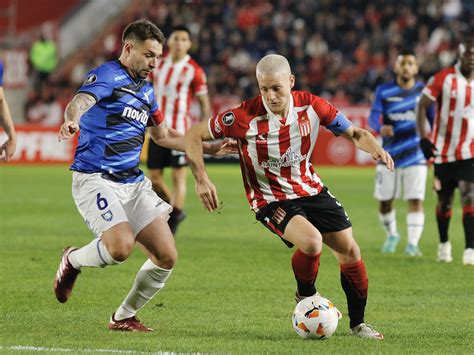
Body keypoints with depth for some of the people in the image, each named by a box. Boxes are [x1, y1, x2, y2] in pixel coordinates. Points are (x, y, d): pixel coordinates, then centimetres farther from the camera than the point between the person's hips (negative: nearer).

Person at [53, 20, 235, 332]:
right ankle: (73, 260, 4)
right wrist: (72, 120, -53)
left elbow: (163, 135, 33)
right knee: (121, 246, -29)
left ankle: (124, 317, 18)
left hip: (133, 183, 8)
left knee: (167, 256, -3)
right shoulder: (108, 76, -7)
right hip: (96, 180, -8)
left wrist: (210, 148, 28)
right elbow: (80, 101, -29)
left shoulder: (146, 89, 18)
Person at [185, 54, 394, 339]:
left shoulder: (310, 106, -12)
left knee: (350, 251, 0)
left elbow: (354, 133, -1)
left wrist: (376, 149, -22)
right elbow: (194, 135, -11)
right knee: (312, 242, -30)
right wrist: (202, 180, -21)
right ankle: (305, 295, 3)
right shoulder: (246, 117, -22)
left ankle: (358, 323, 22)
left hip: (310, 189, 5)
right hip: (271, 199, -4)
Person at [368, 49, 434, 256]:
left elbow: (433, 119, 9)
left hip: (416, 156, -1)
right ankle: (391, 235, 32)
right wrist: (381, 127, -33)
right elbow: (373, 117, -11)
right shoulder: (384, 91, -1)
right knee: (384, 200, 7)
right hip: (389, 155, 1)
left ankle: (413, 243, -5)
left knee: (416, 200, -11)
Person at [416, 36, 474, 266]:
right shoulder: (443, 79, -8)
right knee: (444, 201, 12)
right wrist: (423, 137, -17)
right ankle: (443, 243, 34)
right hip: (444, 151, -1)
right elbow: (422, 106, -7)